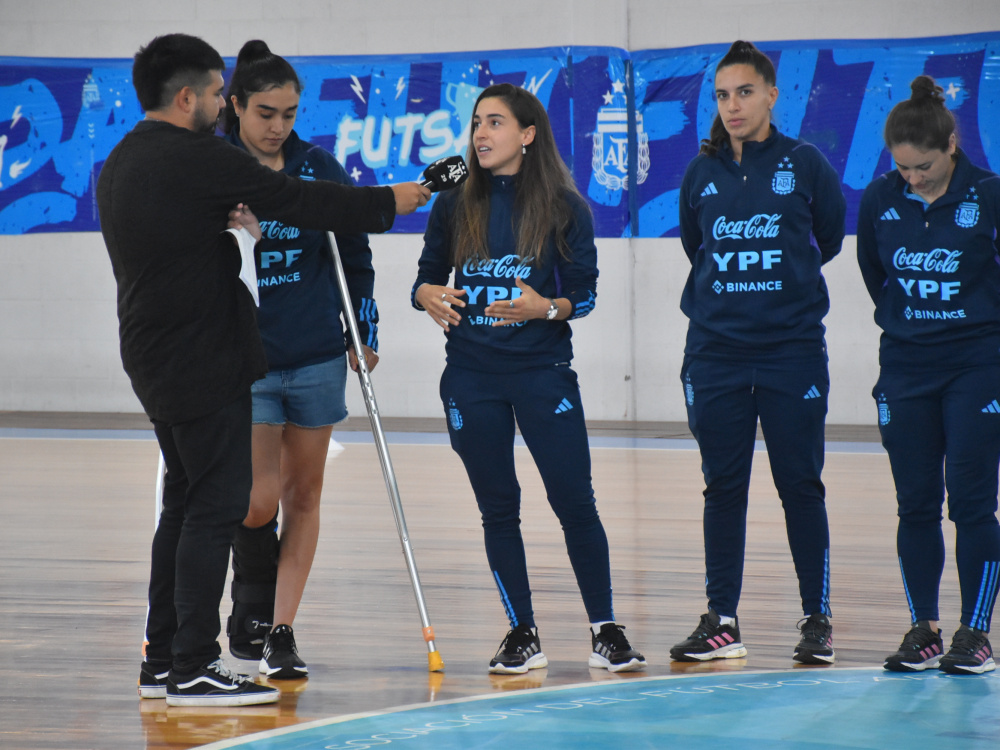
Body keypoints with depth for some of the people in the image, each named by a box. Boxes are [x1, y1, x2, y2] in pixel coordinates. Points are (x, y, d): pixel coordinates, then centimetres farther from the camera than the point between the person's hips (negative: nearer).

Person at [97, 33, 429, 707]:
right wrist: (389, 202, -1)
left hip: (154, 359, 10)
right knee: (216, 506, -7)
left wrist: (224, 228, 17)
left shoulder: (118, 165, 12)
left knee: (186, 502, 15)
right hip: (204, 363, -10)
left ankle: (163, 660, 18)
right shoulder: (197, 159, -16)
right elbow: (298, 201, -12)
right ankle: (194, 669, -9)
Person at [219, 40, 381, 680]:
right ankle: (251, 609, 17)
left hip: (317, 356, 3)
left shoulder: (320, 169, 3)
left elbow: (355, 255, 10)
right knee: (259, 501, -10)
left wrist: (365, 335, 8)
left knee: (303, 495, 6)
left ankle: (281, 630, 13)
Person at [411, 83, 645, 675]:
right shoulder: (455, 204, 6)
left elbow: (584, 293, -1)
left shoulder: (564, 207, -2)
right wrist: (428, 296, -12)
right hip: (471, 375, 3)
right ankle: (523, 635, 14)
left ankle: (605, 631, 3)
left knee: (574, 500, -5)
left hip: (543, 368, -3)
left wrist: (546, 308, -21)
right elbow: (428, 276, 11)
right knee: (498, 507, 6)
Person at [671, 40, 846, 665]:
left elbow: (829, 238, 11)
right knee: (723, 487, 5)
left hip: (792, 349, -3)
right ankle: (722, 621, 10)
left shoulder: (805, 164, -2)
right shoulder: (702, 173, 6)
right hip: (716, 350, 3)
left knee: (801, 484, 0)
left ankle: (818, 619, 9)